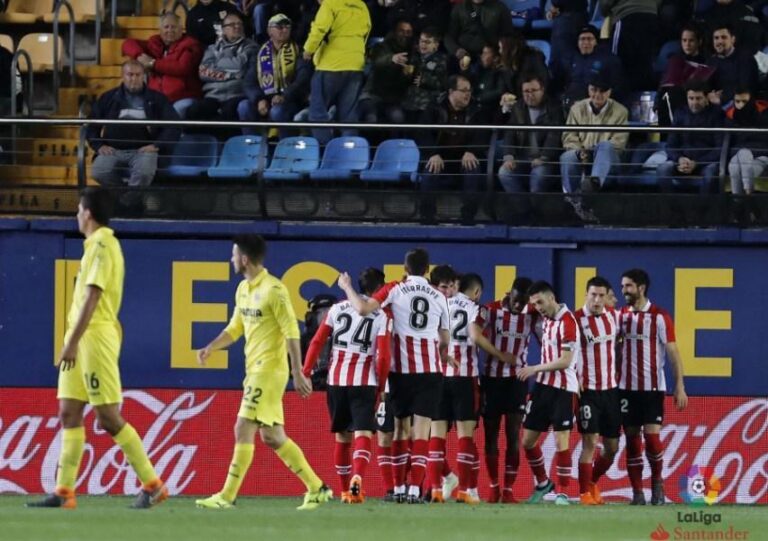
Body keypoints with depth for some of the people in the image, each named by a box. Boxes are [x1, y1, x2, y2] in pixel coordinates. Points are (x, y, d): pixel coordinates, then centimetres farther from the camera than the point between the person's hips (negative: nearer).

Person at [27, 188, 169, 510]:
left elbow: (92, 298, -20)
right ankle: (64, 493, 4)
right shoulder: (98, 245, 16)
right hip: (83, 339, 10)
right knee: (69, 414, 5)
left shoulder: (102, 245, -13)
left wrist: (72, 343, -23)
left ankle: (152, 485, -3)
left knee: (108, 417, -8)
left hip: (95, 336, -10)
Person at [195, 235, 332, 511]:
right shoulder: (244, 289, 12)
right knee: (273, 436, 11)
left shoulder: (273, 290, -14)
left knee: (243, 430, -10)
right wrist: (211, 348, 7)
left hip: (269, 370, -9)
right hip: (255, 370, 9)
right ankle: (317, 488, 18)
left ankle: (227, 496, -9)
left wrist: (298, 373, -18)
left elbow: (292, 332, -16)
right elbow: (235, 328, 22)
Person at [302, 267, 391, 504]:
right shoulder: (381, 317, -1)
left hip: (336, 380, 4)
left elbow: (317, 342, 5)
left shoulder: (338, 308, 8)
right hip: (364, 382, -4)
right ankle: (357, 477, -35)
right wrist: (381, 387, 4)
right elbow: (383, 356, -7)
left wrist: (305, 373, 8)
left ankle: (345, 491, 22)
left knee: (342, 436, 16)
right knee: (363, 433, -9)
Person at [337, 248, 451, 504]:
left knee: (401, 428, 12)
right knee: (422, 430, -3)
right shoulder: (439, 297, 7)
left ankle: (399, 488, 13)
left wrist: (347, 287, 3)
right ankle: (415, 489, -13)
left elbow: (363, 308, -14)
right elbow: (445, 339, 15)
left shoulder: (395, 290, -2)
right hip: (429, 370, 0)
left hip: (401, 369, 0)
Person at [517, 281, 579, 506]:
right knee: (528, 440, 10)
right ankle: (543, 483, 28)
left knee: (561, 441, -8)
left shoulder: (567, 322, -15)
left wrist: (535, 369, -13)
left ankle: (562, 493, -2)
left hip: (562, 389, -8)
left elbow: (565, 361, -19)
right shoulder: (546, 320, 9)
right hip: (543, 386, 8)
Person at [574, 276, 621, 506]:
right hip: (587, 390, -5)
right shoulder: (576, 319, -11)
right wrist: (574, 383, -15)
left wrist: (620, 373, 12)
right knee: (590, 442, -10)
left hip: (611, 388, 5)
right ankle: (585, 493, -1)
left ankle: (592, 482, 31)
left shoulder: (614, 316, 5)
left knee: (612, 447, 9)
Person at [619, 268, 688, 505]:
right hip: (627, 387, 4)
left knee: (652, 435, -11)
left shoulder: (659, 317, -6)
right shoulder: (621, 315, 7)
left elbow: (673, 352, -6)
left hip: (652, 387, -4)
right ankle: (637, 492, 8)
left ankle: (657, 481, 13)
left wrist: (680, 387, -11)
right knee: (632, 439, 2)